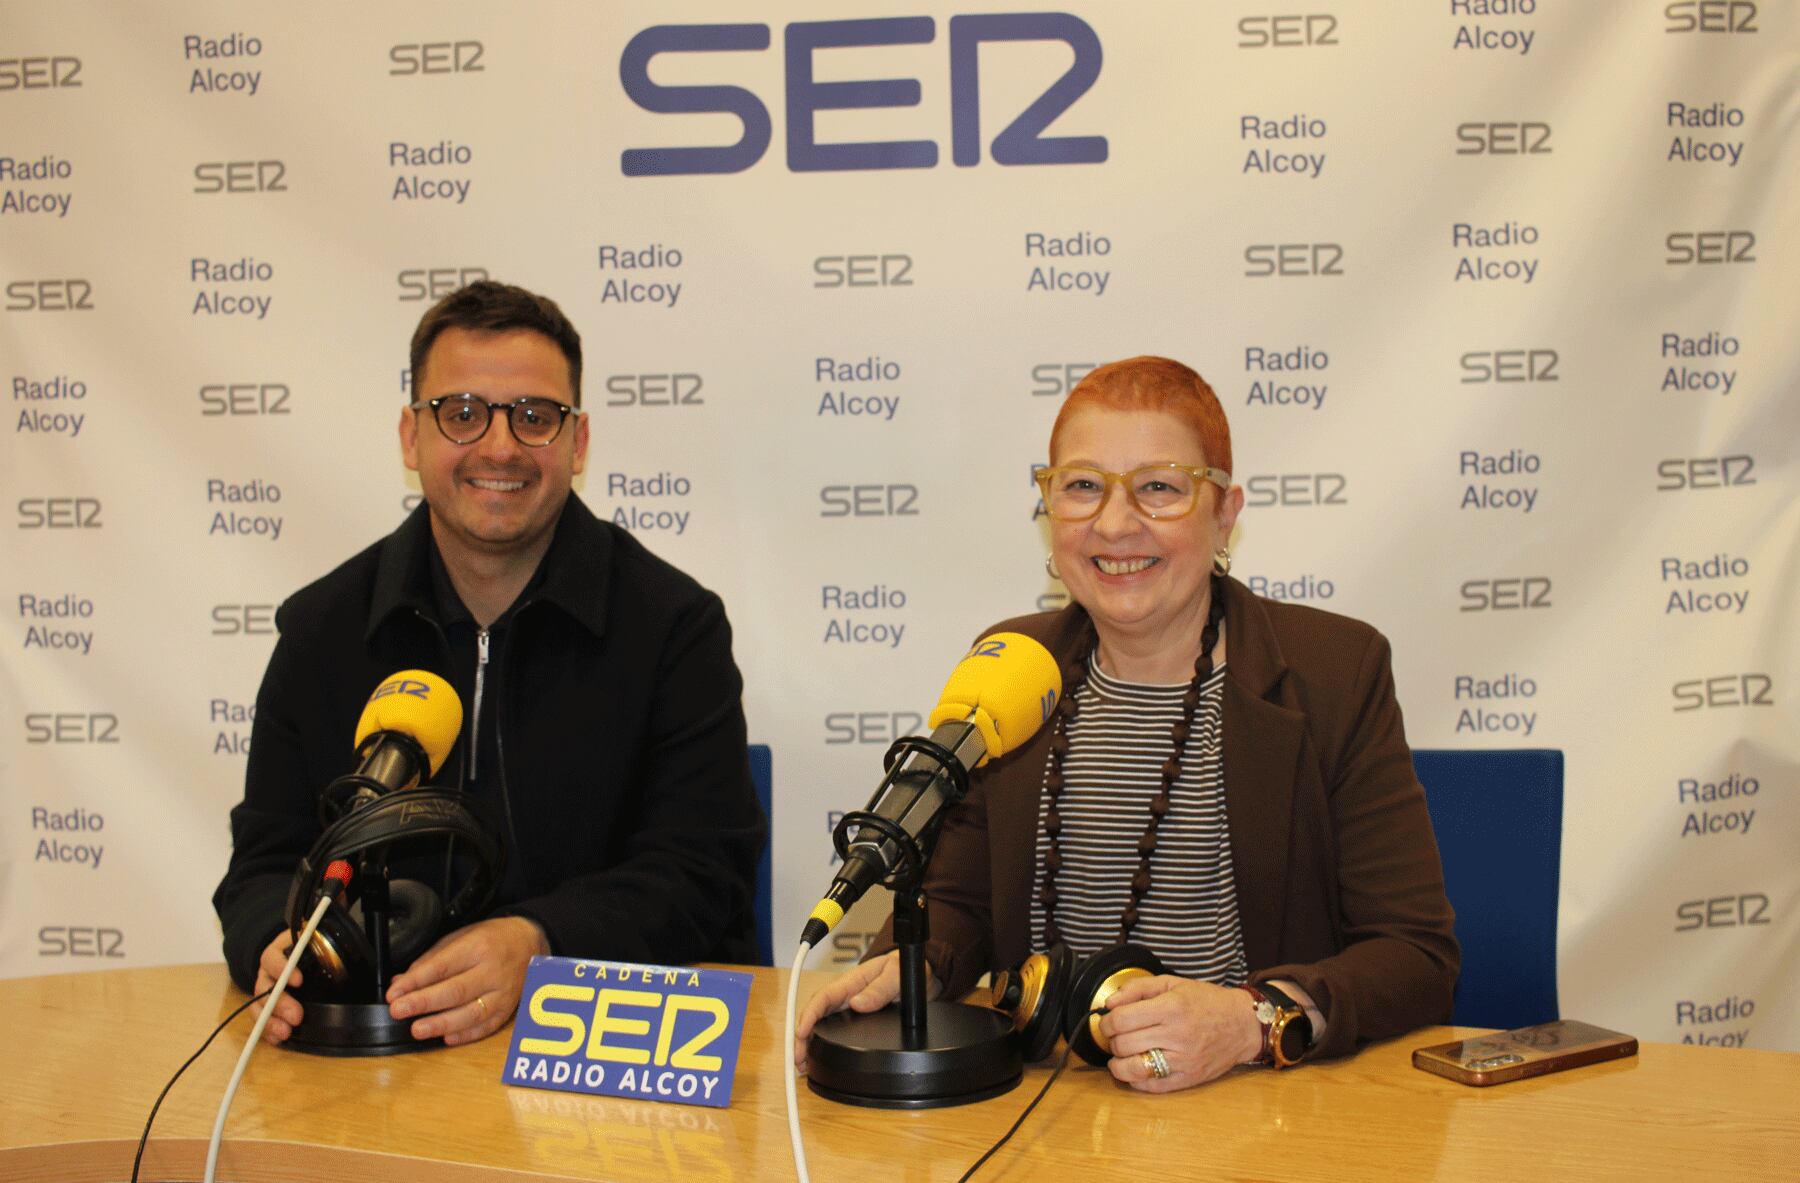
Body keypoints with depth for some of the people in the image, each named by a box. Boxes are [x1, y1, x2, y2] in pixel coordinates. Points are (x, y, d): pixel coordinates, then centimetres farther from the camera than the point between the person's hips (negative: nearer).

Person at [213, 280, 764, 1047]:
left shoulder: (674, 623, 0)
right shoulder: (321, 630, 10)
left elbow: (701, 872, -6)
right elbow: (267, 863, 10)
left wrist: (535, 947, -24)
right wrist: (279, 944, -15)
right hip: (376, 1038, 3)